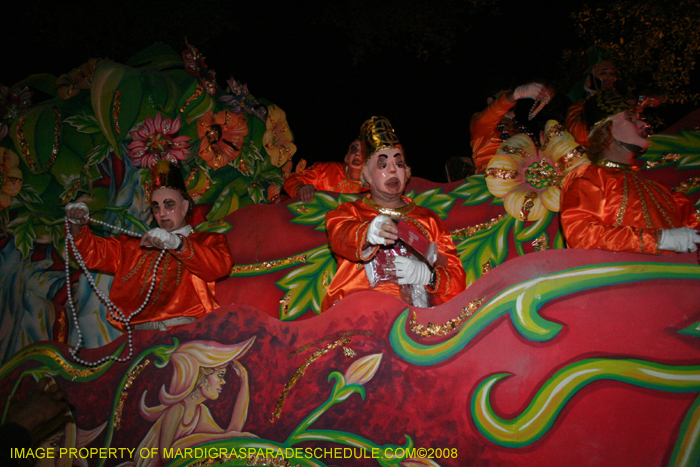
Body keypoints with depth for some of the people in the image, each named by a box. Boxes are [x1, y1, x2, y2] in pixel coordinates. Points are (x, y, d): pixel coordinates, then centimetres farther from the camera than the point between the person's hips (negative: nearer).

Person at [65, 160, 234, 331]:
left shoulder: (207, 240, 20)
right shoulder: (133, 246, 31)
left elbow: (221, 265, -3)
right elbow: (91, 254, 29)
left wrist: (177, 244, -16)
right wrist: (77, 224, 10)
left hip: (187, 331, -3)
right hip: (139, 334, 3)